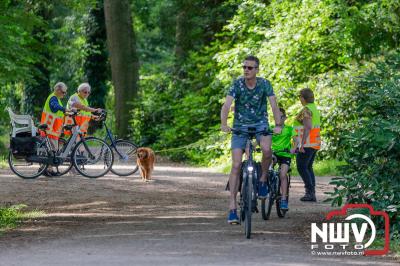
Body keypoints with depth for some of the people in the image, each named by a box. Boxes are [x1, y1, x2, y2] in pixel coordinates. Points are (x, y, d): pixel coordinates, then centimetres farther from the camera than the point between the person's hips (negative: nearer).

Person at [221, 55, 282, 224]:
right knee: (236, 166, -9)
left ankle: (263, 180, -5)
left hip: (260, 124, 0)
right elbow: (227, 105, -22)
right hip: (240, 126, 0)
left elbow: (273, 104, -17)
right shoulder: (237, 84, -12)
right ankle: (232, 207, -7)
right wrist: (224, 124, -39)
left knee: (267, 149, -33)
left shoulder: (264, 84, -10)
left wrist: (278, 125, -33)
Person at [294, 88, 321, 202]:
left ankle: (310, 192, -15)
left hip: (307, 142, -10)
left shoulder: (306, 110, -13)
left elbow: (307, 127, -23)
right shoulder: (315, 109, 17)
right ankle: (312, 193, 8)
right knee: (308, 167, 12)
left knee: (301, 167, -7)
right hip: (315, 142, 10)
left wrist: (302, 144, -25)